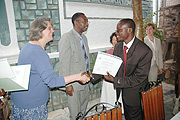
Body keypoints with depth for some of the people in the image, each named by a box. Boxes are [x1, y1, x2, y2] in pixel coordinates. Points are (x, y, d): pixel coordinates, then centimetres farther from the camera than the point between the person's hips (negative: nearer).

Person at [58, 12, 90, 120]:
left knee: (84, 106, 25)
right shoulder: (66, 38, -17)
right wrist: (67, 84, -20)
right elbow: (64, 63, -20)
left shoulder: (84, 37, 9)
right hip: (74, 82, -7)